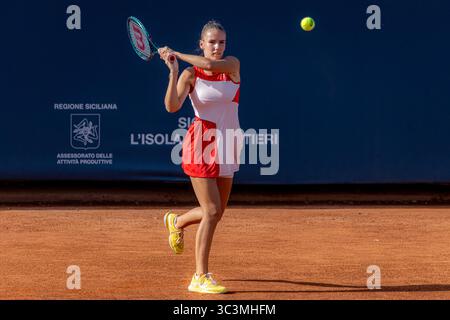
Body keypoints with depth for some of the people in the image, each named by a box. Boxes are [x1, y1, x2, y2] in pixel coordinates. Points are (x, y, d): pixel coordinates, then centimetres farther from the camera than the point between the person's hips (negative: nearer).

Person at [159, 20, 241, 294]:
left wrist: (176, 54, -15)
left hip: (226, 148, 5)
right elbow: (172, 107, -17)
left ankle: (177, 221, 46)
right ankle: (200, 277, -4)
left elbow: (211, 64, -21)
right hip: (201, 146, -5)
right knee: (212, 212, -11)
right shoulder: (190, 74, -5)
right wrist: (173, 71, -25)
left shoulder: (233, 65, 1)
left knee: (216, 213, 13)